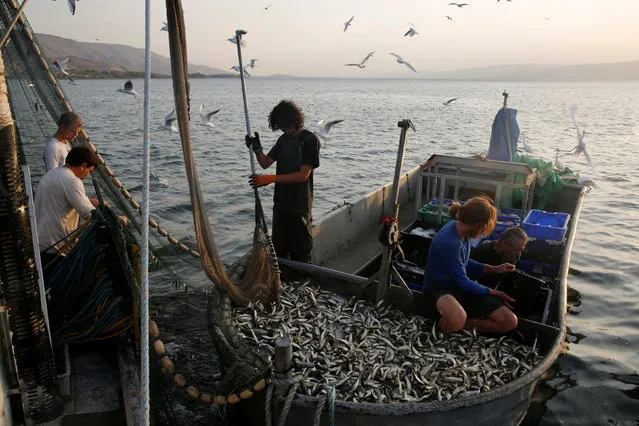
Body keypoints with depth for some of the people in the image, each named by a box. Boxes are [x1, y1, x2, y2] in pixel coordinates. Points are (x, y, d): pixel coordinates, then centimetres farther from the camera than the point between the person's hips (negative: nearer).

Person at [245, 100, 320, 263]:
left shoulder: (310, 140, -12)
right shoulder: (283, 139, 11)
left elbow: (303, 175, -18)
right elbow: (265, 163, 13)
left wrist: (271, 178, -20)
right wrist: (257, 149, -7)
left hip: (300, 205, -7)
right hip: (281, 202, 7)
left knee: (300, 253, 5)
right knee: (278, 249, 17)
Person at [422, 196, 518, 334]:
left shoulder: (461, 227, -1)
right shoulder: (449, 243, -27)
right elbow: (462, 282, -16)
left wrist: (494, 269, 10)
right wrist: (494, 293, -4)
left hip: (462, 288, 8)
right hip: (439, 289, -8)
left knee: (510, 321, -8)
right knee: (456, 320, -43)